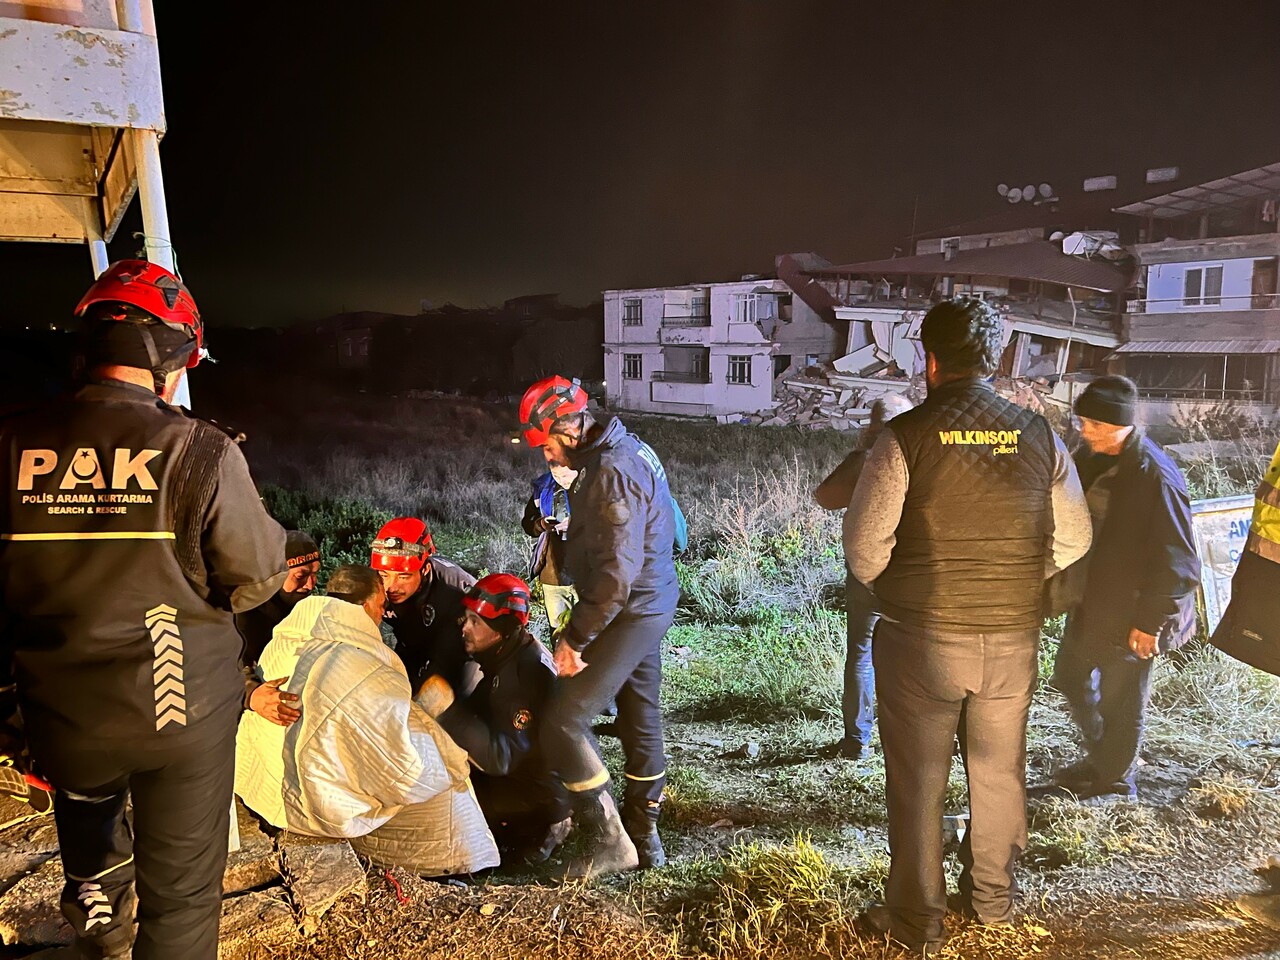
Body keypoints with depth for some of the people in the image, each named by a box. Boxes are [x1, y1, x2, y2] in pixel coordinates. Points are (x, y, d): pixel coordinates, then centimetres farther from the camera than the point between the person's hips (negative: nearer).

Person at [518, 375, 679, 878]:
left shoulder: (611, 474, -23)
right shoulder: (625, 449, 9)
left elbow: (616, 573, -27)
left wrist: (575, 637, -19)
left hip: (630, 613, -10)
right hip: (650, 604, 10)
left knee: (563, 722, -7)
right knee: (640, 719, 18)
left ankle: (609, 838, 5)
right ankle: (644, 836, 33)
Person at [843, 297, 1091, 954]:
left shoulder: (906, 437, -14)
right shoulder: (1038, 435, -2)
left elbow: (864, 545, -15)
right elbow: (1072, 540, 4)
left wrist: (887, 591, 5)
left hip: (921, 637, -4)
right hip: (1014, 637, 4)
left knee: (918, 782, 11)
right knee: (999, 770, 21)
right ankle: (992, 896, 40)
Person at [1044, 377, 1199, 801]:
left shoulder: (1156, 477, -24)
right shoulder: (1090, 457, 0)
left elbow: (1177, 561, -21)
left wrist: (1150, 621, -18)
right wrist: (1063, 583, 10)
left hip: (1129, 612, -8)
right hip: (1088, 598, 8)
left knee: (1119, 701, 9)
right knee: (1071, 676, 22)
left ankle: (1114, 785, 31)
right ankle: (1098, 758, 45)